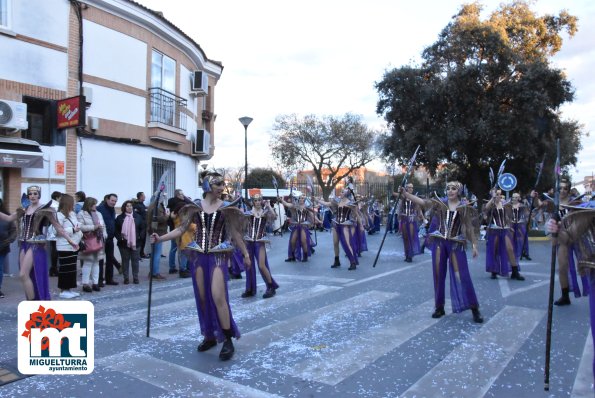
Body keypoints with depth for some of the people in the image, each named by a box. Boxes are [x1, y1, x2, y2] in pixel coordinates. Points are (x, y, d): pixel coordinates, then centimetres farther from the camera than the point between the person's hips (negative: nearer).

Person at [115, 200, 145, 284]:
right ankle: (126, 278, 14)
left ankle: (135, 277, 14)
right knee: (125, 261, 6)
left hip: (135, 243, 1)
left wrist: (139, 236, -3)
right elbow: (116, 229, 0)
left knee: (135, 261, 6)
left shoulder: (137, 217, 4)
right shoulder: (120, 217, -1)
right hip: (124, 243, -1)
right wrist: (119, 238, -10)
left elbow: (142, 228, 7)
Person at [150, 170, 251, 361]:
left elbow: (235, 233, 6)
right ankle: (210, 336, 25)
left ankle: (228, 340, -2)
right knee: (203, 298, 8)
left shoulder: (226, 207, 0)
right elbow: (181, 229, 4)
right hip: (199, 256, 3)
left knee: (218, 297, -13)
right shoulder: (195, 206, 3)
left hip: (218, 256, -3)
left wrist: (246, 254, 9)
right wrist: (160, 238, -7)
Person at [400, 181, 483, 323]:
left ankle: (474, 308, 8)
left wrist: (474, 244, -2)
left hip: (456, 244, -2)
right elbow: (422, 202, -7)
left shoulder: (464, 207, 0)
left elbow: (470, 227, 3)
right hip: (439, 242, 2)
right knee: (439, 275, 8)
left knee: (462, 275, -4)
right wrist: (405, 193, -18)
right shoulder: (440, 203, 3)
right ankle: (439, 307, 20)